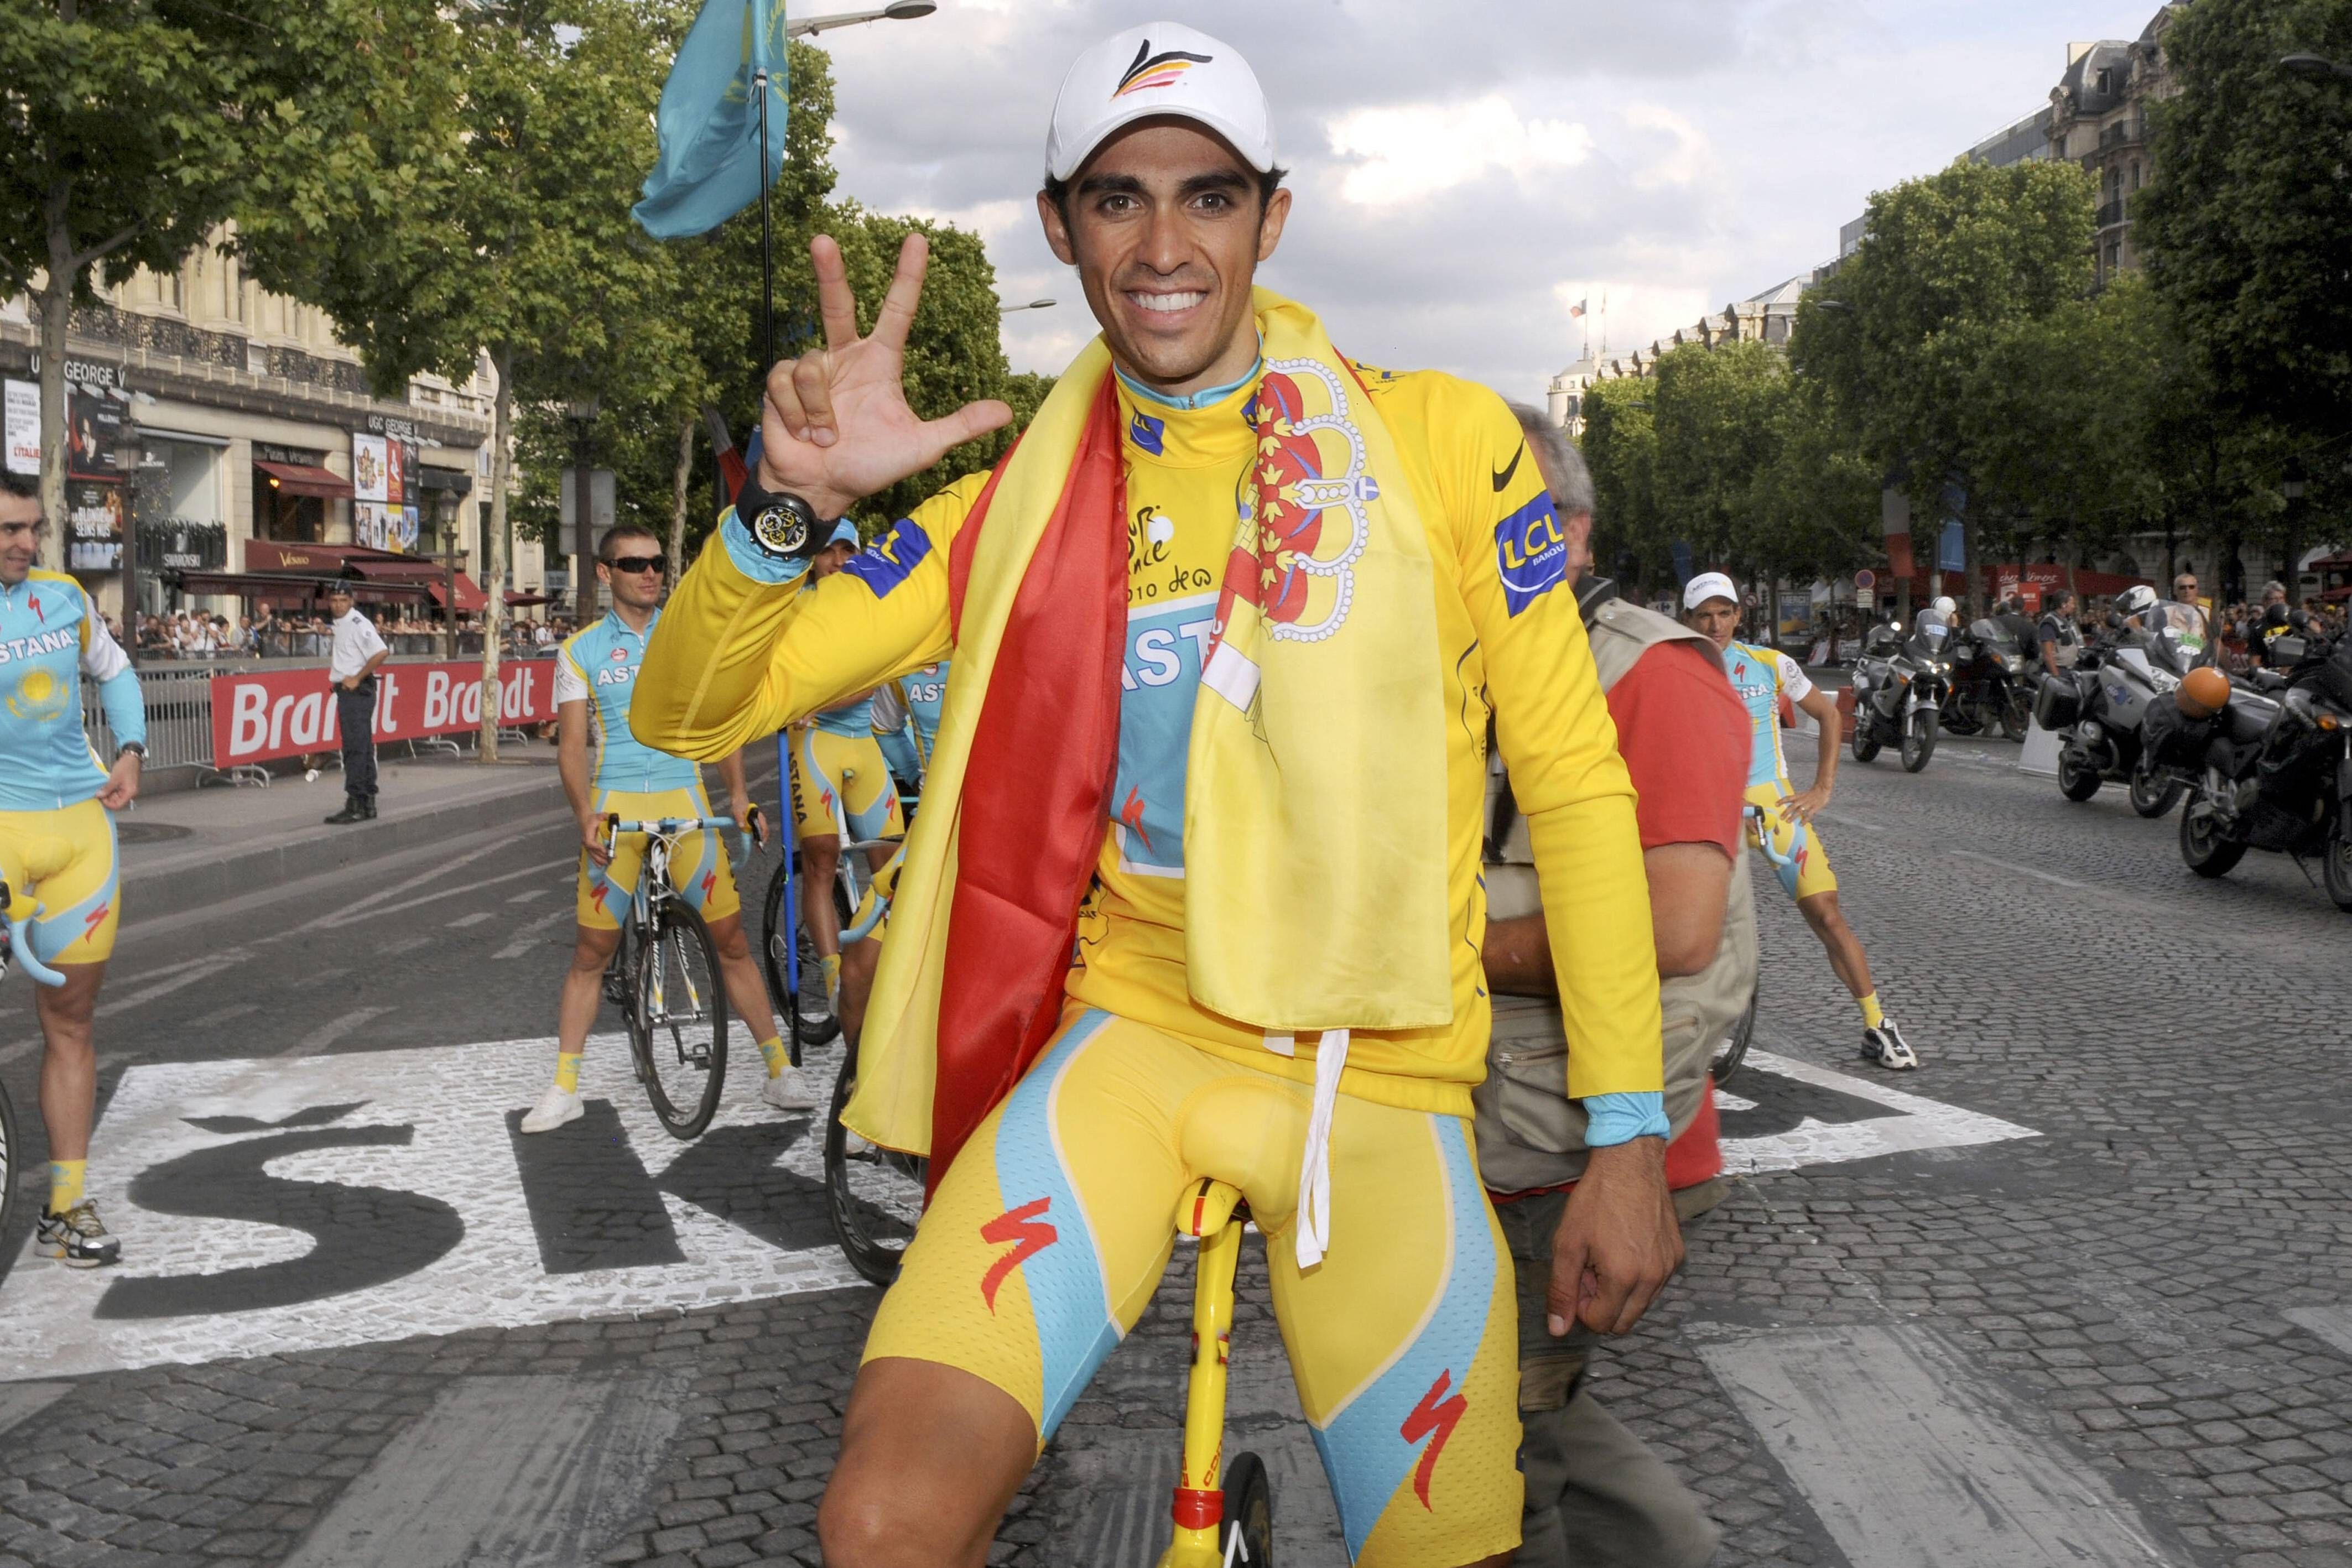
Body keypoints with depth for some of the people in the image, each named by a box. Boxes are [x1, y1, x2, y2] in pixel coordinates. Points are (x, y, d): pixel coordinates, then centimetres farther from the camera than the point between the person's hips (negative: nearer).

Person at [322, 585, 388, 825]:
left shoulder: (358, 624, -13)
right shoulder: (340, 625, 16)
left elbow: (382, 653, -25)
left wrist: (357, 678, -20)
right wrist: (335, 661, 10)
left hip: (357, 691, -10)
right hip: (346, 691, 10)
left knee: (355, 749, -11)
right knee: (363, 749, 12)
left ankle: (356, 805, -11)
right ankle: (367, 804, 17)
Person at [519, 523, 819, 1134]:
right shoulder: (581, 650, 4)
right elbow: (572, 743, 0)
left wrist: (738, 792, -4)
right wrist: (586, 814, -15)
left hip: (684, 801, 1)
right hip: (615, 806, 0)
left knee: (731, 938, -1)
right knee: (591, 951, 3)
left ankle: (779, 1069, 7)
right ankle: (564, 1087, 13)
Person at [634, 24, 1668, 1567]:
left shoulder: (1441, 440, -3)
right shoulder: (1023, 509, 2)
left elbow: (1575, 779, 0)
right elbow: (694, 709, 2)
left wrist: (1632, 1141, -3)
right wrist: (792, 503, -19)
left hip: (1377, 1073, 0)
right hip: (1127, 1036, 1)